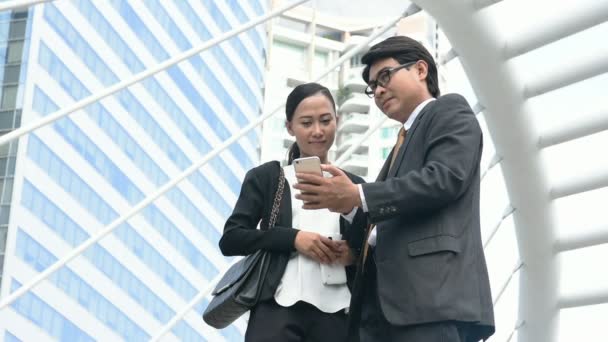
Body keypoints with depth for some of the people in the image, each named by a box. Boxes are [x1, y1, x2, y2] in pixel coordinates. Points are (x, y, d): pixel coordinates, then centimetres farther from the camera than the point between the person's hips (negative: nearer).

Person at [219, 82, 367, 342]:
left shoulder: (353, 185, 18)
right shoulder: (267, 177, 12)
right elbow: (230, 239, 3)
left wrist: (355, 255, -5)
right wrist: (292, 238, -9)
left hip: (336, 314, 3)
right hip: (278, 310, -2)